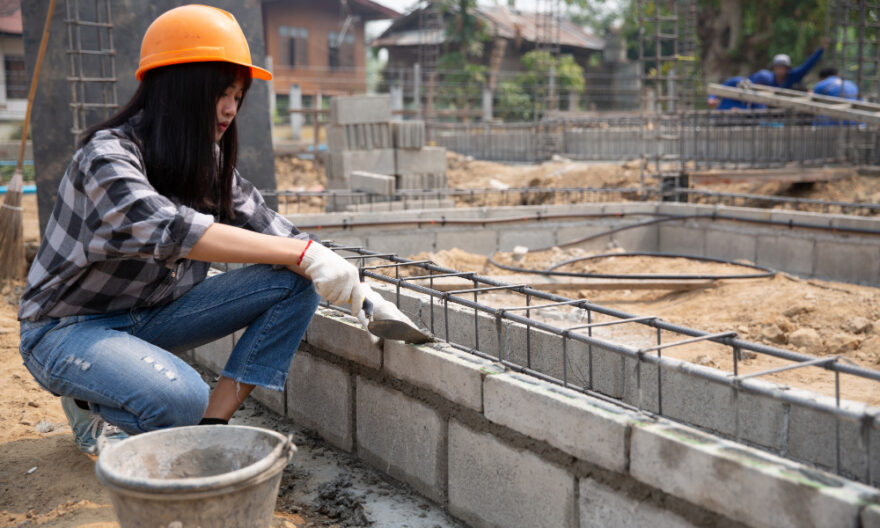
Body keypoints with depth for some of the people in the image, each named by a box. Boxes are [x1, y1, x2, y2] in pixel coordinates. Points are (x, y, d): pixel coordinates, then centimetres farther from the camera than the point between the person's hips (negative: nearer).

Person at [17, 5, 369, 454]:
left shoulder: (210, 161, 1)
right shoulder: (107, 155, -23)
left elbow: (270, 229, -2)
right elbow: (168, 228, -40)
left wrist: (358, 293, -14)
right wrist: (304, 253, -46)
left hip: (151, 317, 7)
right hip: (68, 329, -7)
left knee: (295, 284, -11)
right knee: (182, 398, -37)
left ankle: (211, 425, -12)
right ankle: (89, 404, -2)